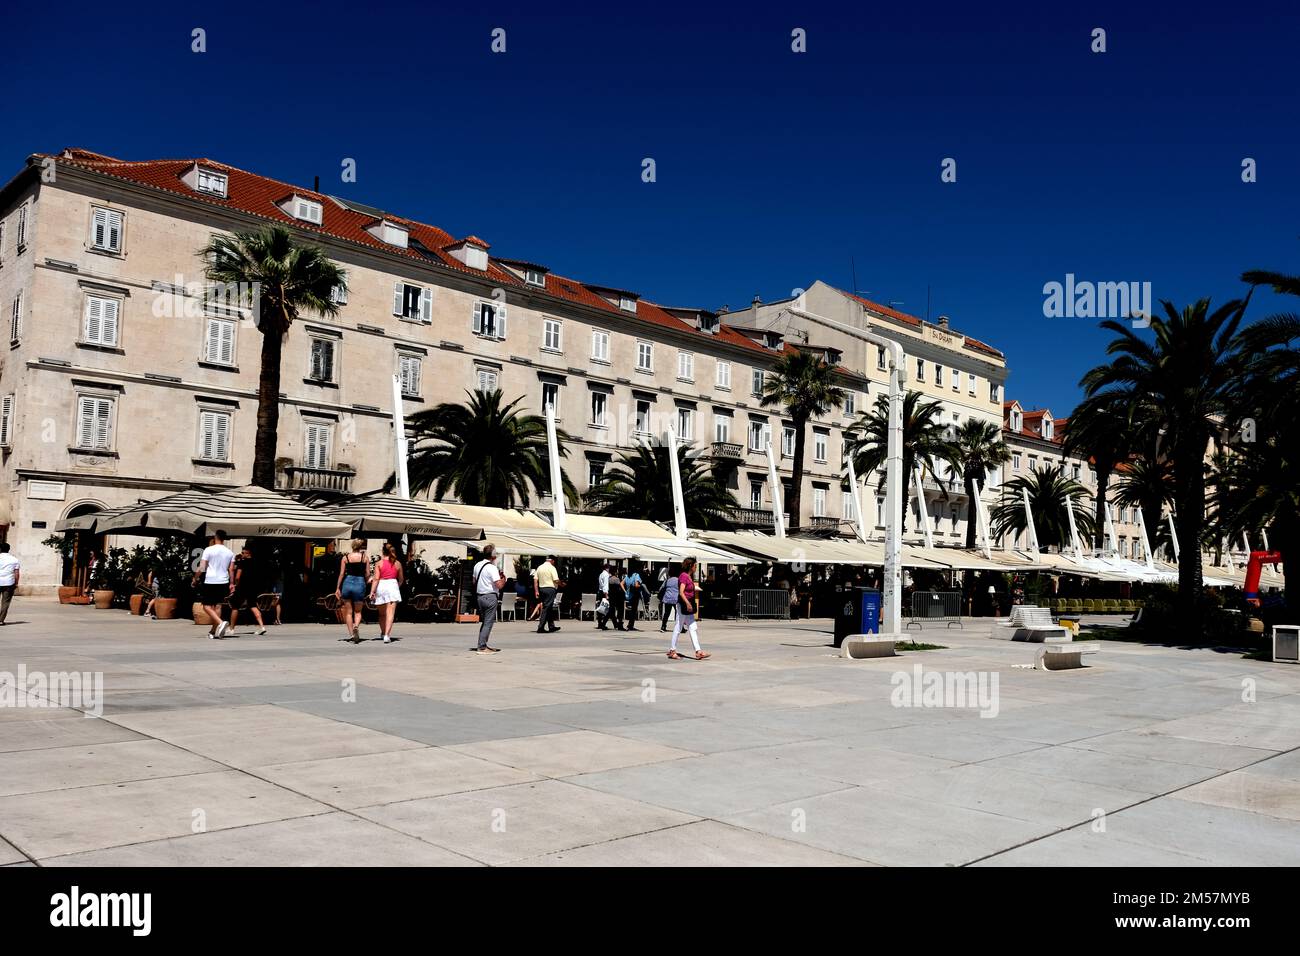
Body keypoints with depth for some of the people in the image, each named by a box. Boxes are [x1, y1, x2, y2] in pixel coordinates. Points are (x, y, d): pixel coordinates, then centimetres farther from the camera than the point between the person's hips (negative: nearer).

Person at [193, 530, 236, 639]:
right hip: (224, 582, 4)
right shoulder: (230, 552, 6)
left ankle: (220, 623, -21)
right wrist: (231, 584, 13)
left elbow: (201, 568, -9)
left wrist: (195, 579, 4)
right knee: (217, 606, 11)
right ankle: (214, 632, 13)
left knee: (206, 606, 1)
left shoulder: (209, 550, -6)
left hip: (210, 582, -4)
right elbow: (231, 570, 7)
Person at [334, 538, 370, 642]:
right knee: (358, 612, 11)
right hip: (360, 583, -1)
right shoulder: (365, 557, 0)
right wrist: (366, 583, 19)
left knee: (348, 612, 13)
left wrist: (337, 588, 6)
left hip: (347, 583, 1)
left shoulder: (345, 557, 2)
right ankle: (356, 626, -18)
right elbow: (368, 574, 0)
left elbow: (342, 573, 0)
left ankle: (351, 634, 12)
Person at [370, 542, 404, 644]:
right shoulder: (398, 563, 5)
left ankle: (383, 633, 29)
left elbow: (376, 579, -8)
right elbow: (401, 579, 14)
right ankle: (387, 635, -18)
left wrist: (372, 591, -7)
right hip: (393, 585, 0)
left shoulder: (380, 563, -1)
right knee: (390, 613, -5)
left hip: (381, 586, 0)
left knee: (382, 613, 17)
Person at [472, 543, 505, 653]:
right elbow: (499, 585, -19)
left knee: (484, 622, 17)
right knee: (488, 623, -3)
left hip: (479, 596, 8)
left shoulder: (477, 565, 10)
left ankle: (482, 645, 20)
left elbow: (474, 581, 21)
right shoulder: (492, 568, -15)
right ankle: (482, 647, -5)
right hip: (490, 597, -8)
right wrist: (503, 579, -1)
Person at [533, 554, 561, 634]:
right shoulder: (552, 568, -8)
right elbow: (556, 580, -14)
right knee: (546, 608, -5)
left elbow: (535, 580, 6)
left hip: (542, 589, 7)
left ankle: (551, 626, 21)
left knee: (548, 608, 15)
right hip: (550, 589, -7)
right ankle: (540, 627, -8)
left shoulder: (539, 568, 10)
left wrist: (536, 591, 6)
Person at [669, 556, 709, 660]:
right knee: (678, 627, 0)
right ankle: (672, 650, 10)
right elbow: (681, 592, -23)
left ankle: (698, 652, 4)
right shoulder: (683, 576, -15)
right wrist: (688, 603, -30)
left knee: (693, 628, 5)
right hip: (683, 605, -10)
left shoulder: (689, 577, 14)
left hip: (689, 605, 10)